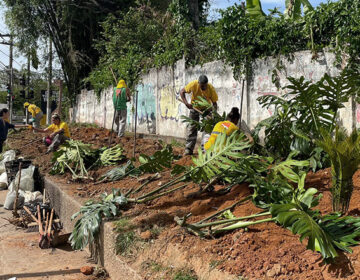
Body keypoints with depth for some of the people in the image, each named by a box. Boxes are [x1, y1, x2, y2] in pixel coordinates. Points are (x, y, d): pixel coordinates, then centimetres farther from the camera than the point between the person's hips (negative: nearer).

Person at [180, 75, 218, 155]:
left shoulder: (211, 88, -26)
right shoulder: (193, 84, -26)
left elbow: (214, 103, -17)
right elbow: (182, 92, -16)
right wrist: (186, 103, -29)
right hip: (194, 107, 0)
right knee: (191, 127, -2)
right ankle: (188, 149, 2)